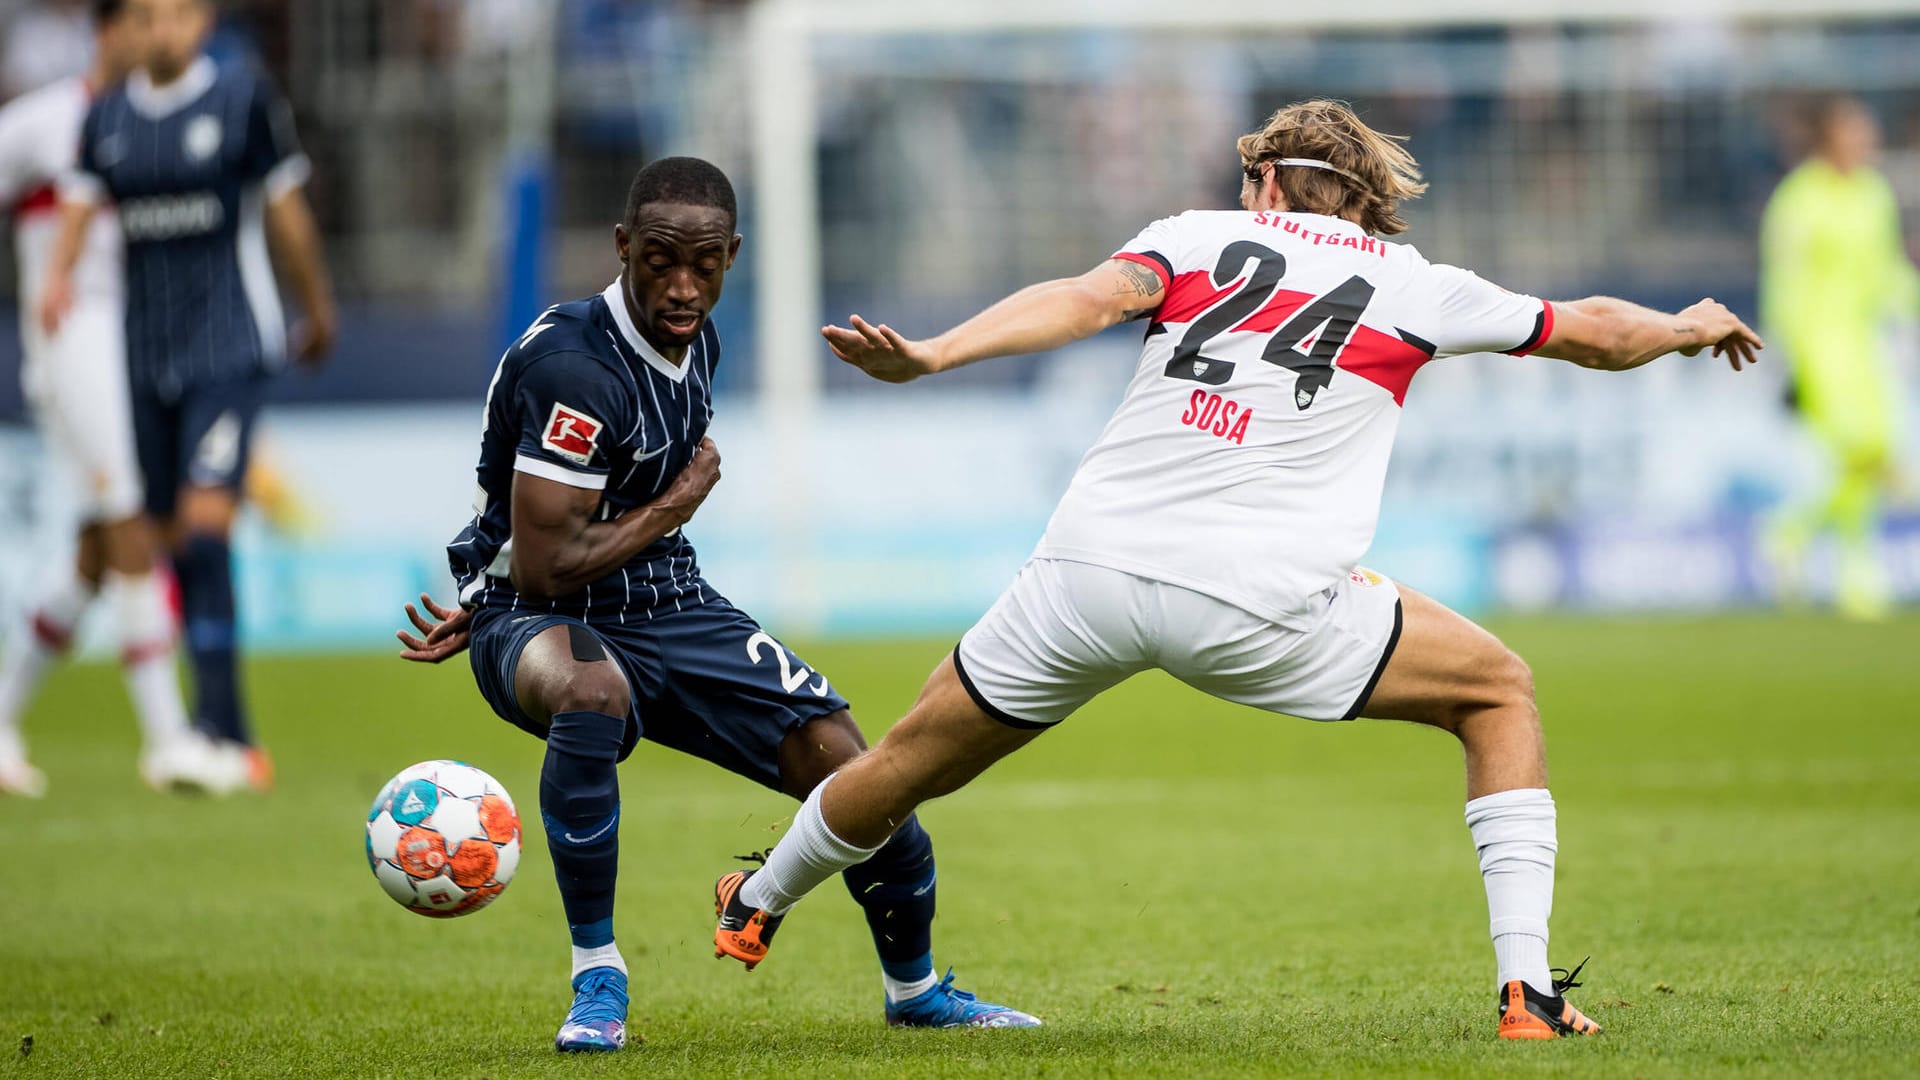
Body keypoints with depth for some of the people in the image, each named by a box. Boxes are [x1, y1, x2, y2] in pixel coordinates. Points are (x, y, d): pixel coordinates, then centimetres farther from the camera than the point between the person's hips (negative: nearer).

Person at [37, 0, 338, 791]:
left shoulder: (243, 97, -2)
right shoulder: (106, 118, 9)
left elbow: (286, 213, 4)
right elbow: (79, 207, 1)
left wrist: (319, 309, 12)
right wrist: (59, 277, -20)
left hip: (230, 347, -5)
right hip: (145, 353, 5)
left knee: (204, 520, -19)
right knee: (170, 537, 8)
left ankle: (218, 729, -21)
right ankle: (225, 733, 20)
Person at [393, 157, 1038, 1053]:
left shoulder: (695, 344, 5)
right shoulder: (575, 365, -24)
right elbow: (544, 569, -25)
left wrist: (486, 607, 15)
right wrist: (681, 502, -10)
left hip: (668, 607, 8)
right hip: (538, 614, -7)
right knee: (592, 693, -43)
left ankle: (915, 990, 29)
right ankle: (596, 983, -26)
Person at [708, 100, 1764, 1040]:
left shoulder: (1200, 236, 12)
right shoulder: (1414, 287, 13)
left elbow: (1091, 296, -8)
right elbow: (1591, 331, 23)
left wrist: (926, 355, -19)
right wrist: (1690, 327, 44)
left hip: (1089, 570, 2)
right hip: (1257, 604, -2)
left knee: (918, 760, 24)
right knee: (1498, 691, 16)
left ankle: (757, 908, 47)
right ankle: (1527, 988, 5)